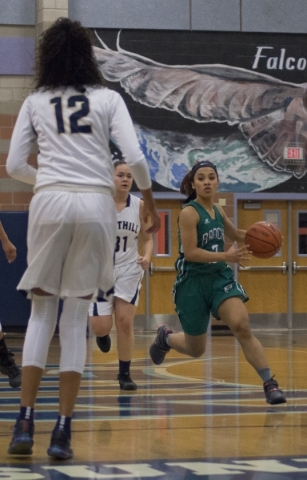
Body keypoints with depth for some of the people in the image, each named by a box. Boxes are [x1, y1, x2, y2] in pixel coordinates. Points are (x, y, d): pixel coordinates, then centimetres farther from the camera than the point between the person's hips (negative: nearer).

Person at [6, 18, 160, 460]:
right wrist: (150, 203, 14)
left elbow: (14, 166, 7)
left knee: (42, 311, 10)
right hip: (97, 204, 0)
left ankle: (25, 424, 0)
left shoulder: (35, 102, 11)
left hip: (50, 203, 0)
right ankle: (63, 431, 3)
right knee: (77, 316, 5)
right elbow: (135, 158, -1)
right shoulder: (108, 99, 8)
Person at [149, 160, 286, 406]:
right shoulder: (189, 213, -15)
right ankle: (165, 338, 44)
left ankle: (270, 383, -18)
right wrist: (226, 256, -31)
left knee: (242, 326, -20)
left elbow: (235, 234, 24)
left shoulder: (218, 210, 6)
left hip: (220, 277, 4)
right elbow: (190, 252, -22)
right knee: (196, 350, 9)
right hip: (193, 282, -4)